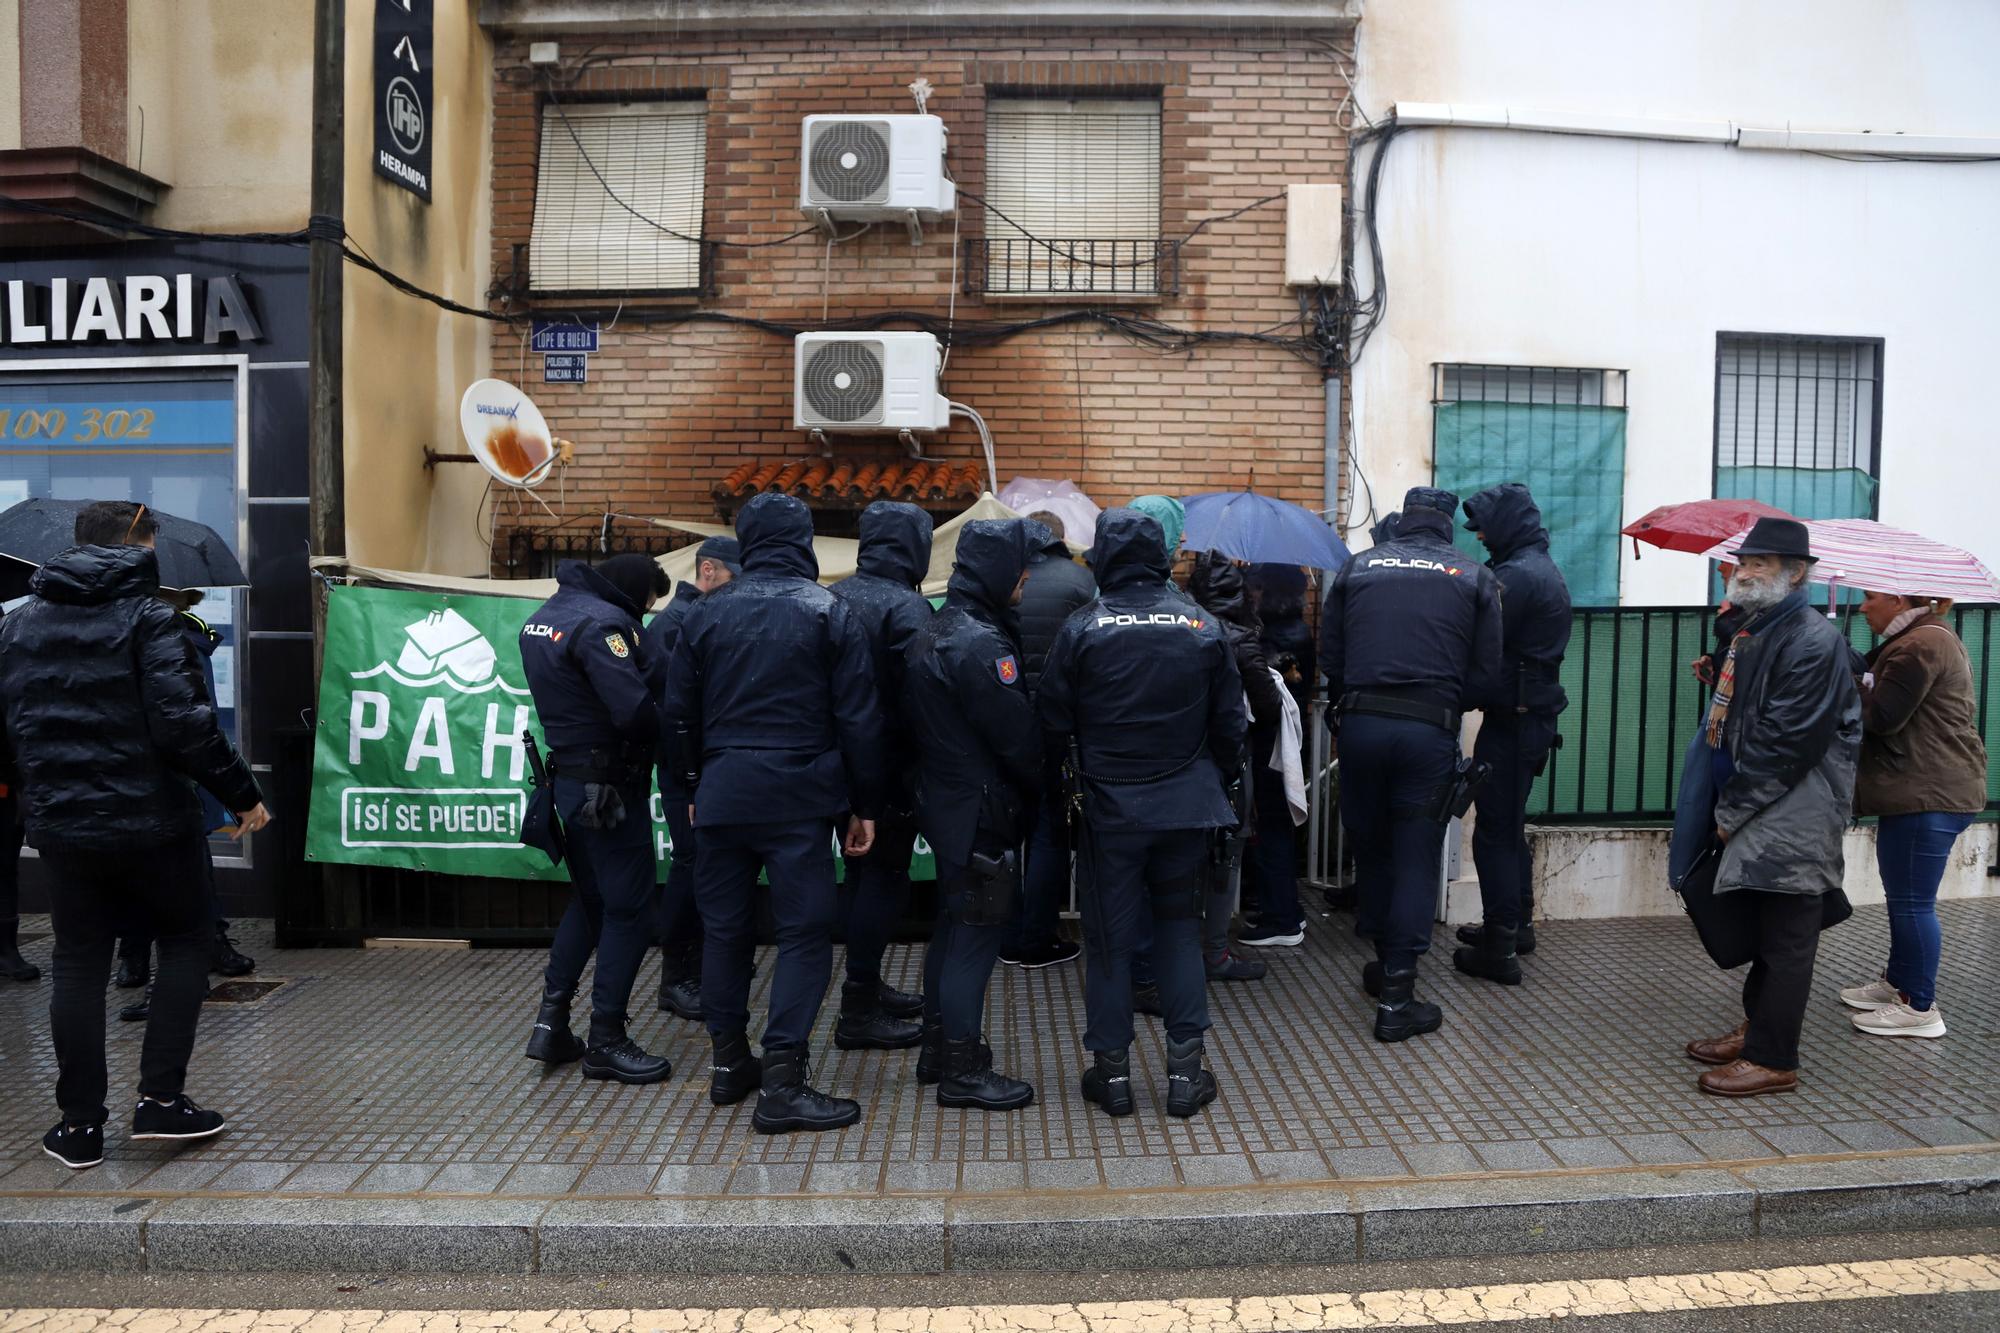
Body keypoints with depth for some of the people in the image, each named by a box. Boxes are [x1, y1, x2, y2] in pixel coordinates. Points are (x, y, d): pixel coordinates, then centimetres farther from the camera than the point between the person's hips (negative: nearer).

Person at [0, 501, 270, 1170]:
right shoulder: (144, 616, -12)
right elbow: (181, 722, -20)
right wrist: (243, 792, -12)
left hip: (59, 824, 5)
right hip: (150, 820, -5)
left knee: (78, 963, 13)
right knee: (186, 941, 12)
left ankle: (79, 1125, 17)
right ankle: (160, 1098, 7)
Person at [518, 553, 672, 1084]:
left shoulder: (543, 617, 11)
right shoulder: (602, 622, -18)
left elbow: (573, 695, 11)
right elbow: (635, 710, -27)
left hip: (569, 777, 9)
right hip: (611, 787, -9)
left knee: (588, 901, 21)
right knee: (630, 910, 1)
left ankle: (552, 1022, 23)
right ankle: (606, 1041, 8)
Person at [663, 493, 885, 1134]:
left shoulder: (707, 613, 7)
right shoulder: (828, 612, -3)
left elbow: (680, 712, 11)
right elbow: (859, 719, -5)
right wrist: (864, 805, 2)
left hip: (722, 793, 4)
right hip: (798, 797, -4)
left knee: (724, 926, 14)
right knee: (805, 930, 0)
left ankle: (729, 1062, 25)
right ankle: (782, 1081, -4)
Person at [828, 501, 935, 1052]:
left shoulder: (833, 598, 7)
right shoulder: (907, 607, -16)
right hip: (890, 767, -8)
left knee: (860, 871, 18)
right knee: (886, 876, 0)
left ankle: (865, 987, 30)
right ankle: (859, 1012, 4)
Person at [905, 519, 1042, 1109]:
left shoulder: (931, 633, 10)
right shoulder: (981, 644, -21)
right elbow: (1017, 735, -19)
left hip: (943, 802, 10)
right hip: (981, 811, -10)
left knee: (953, 926, 19)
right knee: (977, 932, -1)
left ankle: (937, 1049, 30)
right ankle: (963, 1071, 8)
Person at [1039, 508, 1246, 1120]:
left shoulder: (1082, 629, -10)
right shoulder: (1202, 626, -2)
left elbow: (1052, 720, -5)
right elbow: (1230, 723, 4)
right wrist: (1217, 783, 19)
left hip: (1109, 807, -2)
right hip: (1185, 805, 2)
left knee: (1110, 936, 9)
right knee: (1180, 926, 15)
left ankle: (1112, 1069, 17)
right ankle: (1185, 1066, 16)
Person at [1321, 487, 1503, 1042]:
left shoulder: (1357, 568, 9)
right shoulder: (1474, 577, 6)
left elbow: (1328, 657, 9)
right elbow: (1487, 675, 2)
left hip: (1361, 723, 2)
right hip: (1430, 731, -2)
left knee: (1369, 846, 17)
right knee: (1416, 857, 3)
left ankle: (1383, 965, 32)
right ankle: (1396, 998, 3)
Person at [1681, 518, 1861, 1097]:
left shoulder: (1815, 642, -17)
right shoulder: (1753, 631, 13)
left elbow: (1786, 742, -20)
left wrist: (1733, 811, -14)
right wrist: (1728, 805, 11)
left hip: (1793, 816, -9)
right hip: (1757, 810, 9)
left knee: (1784, 939, -2)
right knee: (1759, 926, 18)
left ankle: (1772, 1060, 6)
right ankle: (1756, 1030, 31)